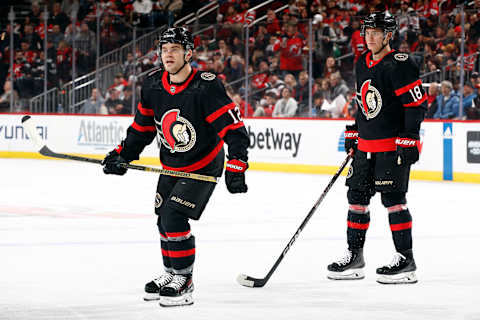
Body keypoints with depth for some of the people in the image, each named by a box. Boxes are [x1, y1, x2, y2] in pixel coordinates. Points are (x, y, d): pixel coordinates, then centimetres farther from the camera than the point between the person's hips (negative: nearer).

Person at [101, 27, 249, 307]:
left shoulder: (206, 87, -25)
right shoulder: (153, 85, -5)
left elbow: (234, 128, -27)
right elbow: (143, 126, 10)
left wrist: (236, 168, -34)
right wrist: (122, 155, 4)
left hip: (203, 166, -7)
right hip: (171, 166, 7)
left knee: (174, 217, -18)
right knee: (164, 219, 13)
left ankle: (184, 282, -6)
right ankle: (171, 273, 34)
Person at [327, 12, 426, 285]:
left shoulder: (399, 65, -14)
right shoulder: (362, 65, 12)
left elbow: (417, 103, -17)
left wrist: (409, 139, -21)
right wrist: (354, 132, 22)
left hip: (394, 145, -9)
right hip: (366, 145, 9)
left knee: (393, 198, -10)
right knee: (357, 196, 10)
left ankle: (406, 260, -4)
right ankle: (355, 256, 19)